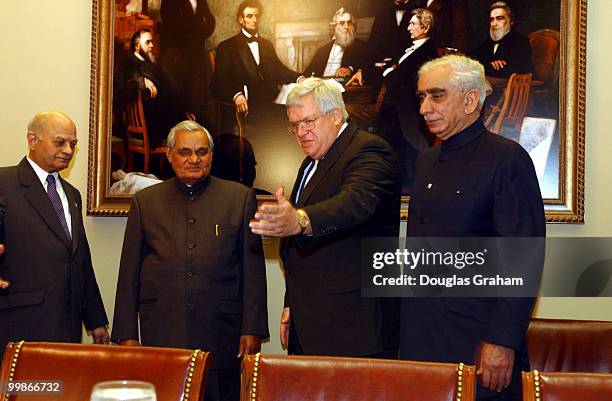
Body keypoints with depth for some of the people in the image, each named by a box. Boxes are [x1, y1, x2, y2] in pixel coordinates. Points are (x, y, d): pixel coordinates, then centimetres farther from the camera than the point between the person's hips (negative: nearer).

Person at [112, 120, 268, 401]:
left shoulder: (241, 198, 7)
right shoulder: (145, 201, 11)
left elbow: (253, 270, 5)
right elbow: (129, 273, 11)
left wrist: (252, 329, -1)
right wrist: (126, 334, 6)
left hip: (222, 337, -1)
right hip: (160, 334, 1)